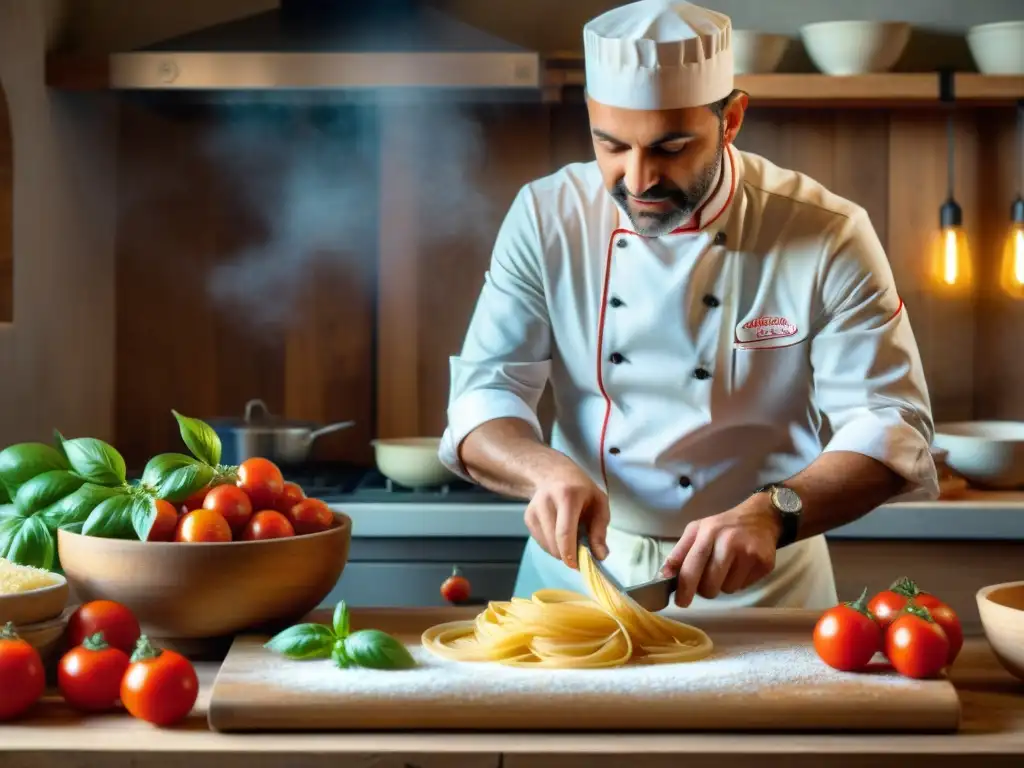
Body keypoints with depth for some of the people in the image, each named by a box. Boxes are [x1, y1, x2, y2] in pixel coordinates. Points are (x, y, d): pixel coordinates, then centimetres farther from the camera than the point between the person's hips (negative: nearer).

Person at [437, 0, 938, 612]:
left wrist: (771, 515, -31)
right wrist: (548, 469, -27)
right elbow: (484, 397, -5)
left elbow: (891, 426, -13)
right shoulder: (547, 218, -4)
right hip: (576, 575, 0)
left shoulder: (828, 236, -10)